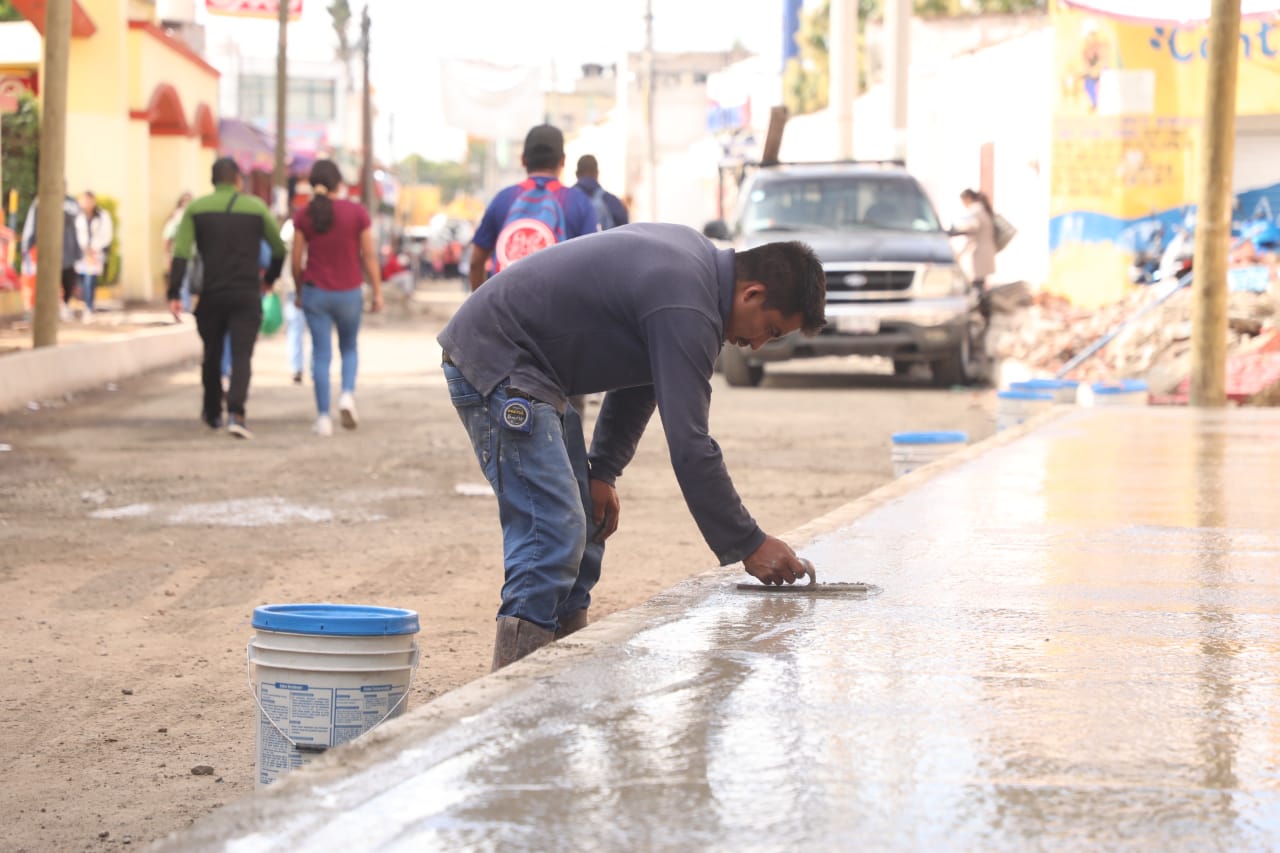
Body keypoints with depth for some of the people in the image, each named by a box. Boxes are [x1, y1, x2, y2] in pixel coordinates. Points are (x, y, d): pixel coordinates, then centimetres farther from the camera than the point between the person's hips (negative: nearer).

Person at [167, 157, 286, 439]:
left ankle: (212, 413, 33)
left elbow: (180, 254, -7)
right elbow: (279, 249, 10)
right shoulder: (256, 207, 3)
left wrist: (174, 294, -9)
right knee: (241, 355, -5)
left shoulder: (196, 209, 4)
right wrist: (269, 279, 28)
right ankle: (236, 413, -25)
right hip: (246, 295, -2)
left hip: (210, 295, 2)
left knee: (212, 355, 18)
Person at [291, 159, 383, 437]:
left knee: (321, 354, 4)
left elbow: (296, 260, -1)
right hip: (349, 293, 0)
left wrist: (299, 291, 14)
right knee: (349, 348, 19)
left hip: (315, 292, 0)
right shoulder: (357, 212, -6)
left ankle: (323, 417, -1)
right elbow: (369, 255, -5)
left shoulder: (303, 216, -4)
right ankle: (348, 394, -5)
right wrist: (377, 292, 3)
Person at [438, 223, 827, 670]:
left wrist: (602, 472, 12)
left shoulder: (697, 256, 8)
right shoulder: (687, 311, -24)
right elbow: (689, 447, -25)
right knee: (552, 539, -16)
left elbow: (642, 379, 17)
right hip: (494, 360, -11)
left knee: (584, 532, 11)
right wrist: (750, 546, -18)